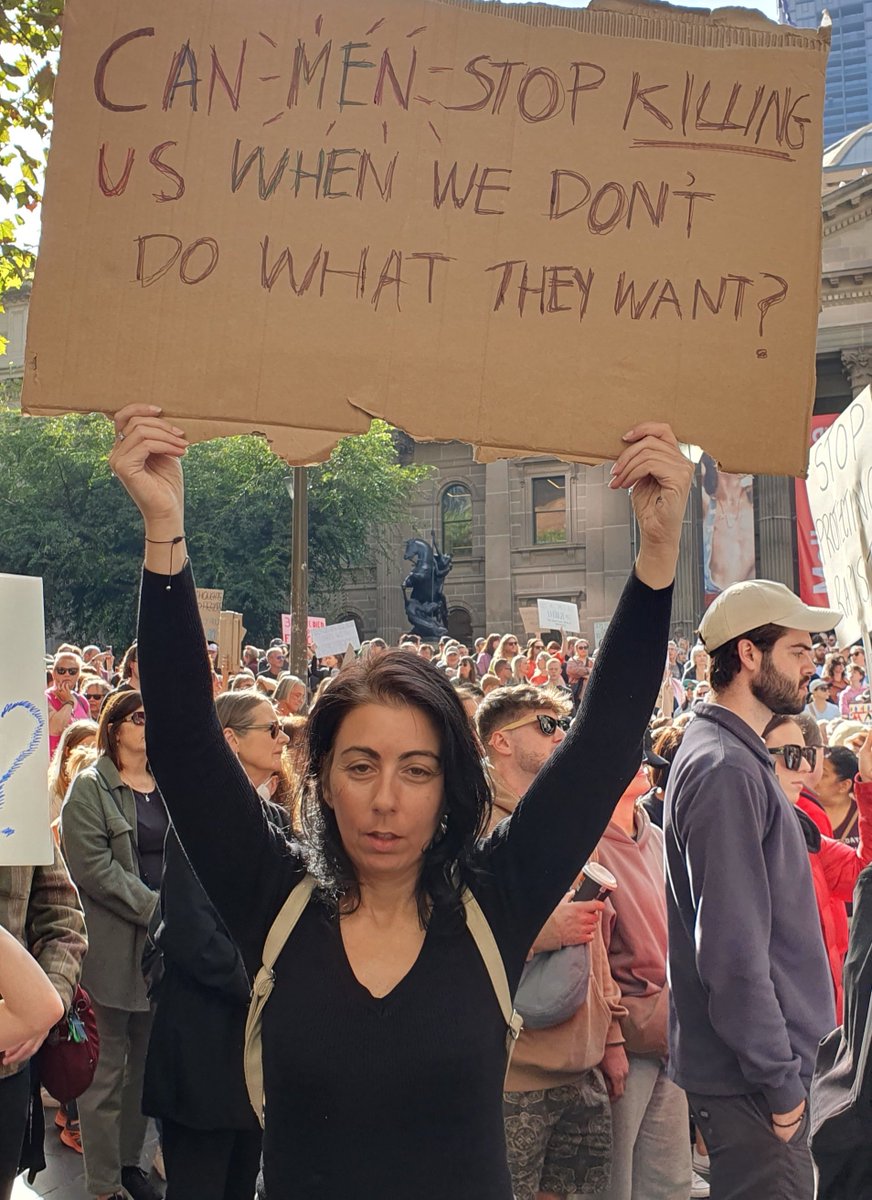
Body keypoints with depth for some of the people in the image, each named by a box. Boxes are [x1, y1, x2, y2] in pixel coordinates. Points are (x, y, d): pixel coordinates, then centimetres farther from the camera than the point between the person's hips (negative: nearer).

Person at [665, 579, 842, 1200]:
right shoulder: (725, 769, -21)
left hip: (769, 1055, 10)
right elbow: (734, 950, -24)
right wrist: (780, 1078, -18)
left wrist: (788, 1062, 16)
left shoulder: (739, 758, 11)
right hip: (752, 1077, -10)